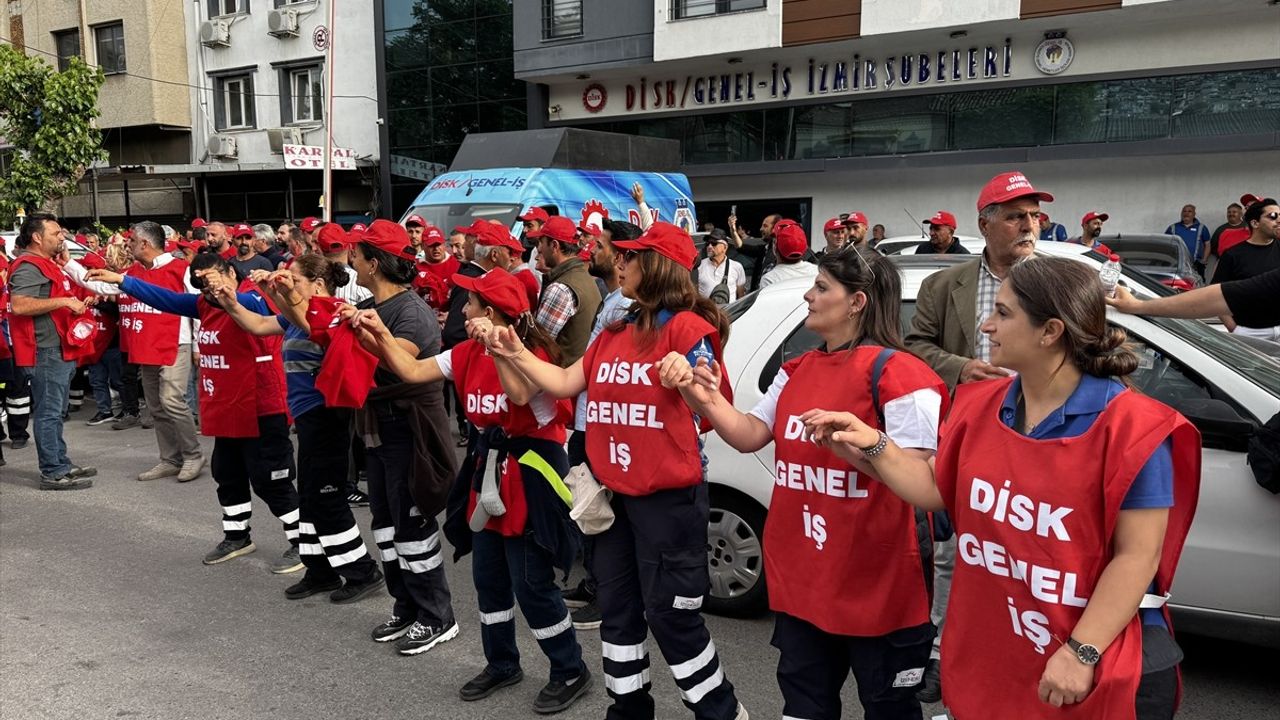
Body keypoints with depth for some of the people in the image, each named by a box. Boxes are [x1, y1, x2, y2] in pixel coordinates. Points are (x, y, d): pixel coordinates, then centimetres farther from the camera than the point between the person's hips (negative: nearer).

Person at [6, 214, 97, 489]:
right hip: (44, 352, -11)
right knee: (48, 412, -6)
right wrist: (63, 301, -24)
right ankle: (53, 473, -2)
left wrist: (74, 302, 16)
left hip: (60, 349, 11)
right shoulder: (28, 266, -14)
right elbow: (18, 305, -27)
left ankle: (62, 463, 23)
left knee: (55, 412, 16)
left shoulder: (47, 264, 19)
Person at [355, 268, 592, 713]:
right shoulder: (467, 354, 5)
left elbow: (522, 394, -36)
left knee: (531, 583, -3)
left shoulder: (532, 353, -18)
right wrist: (380, 335, -5)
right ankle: (502, 664, 33)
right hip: (487, 470, 8)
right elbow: (412, 372, 4)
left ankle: (570, 672, 14)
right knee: (488, 577, 15)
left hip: (529, 475, -8)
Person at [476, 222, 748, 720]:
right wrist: (515, 353, 4)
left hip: (668, 495, -8)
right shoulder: (615, 332, 13)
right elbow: (566, 382, 11)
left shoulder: (687, 327, -12)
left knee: (670, 613, 0)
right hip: (615, 491, 8)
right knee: (617, 608, 16)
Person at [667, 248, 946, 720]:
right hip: (802, 574, 7)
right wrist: (702, 399, -7)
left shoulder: (897, 372, -15)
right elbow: (750, 436, 8)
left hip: (875, 579, -7)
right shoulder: (797, 371, 9)